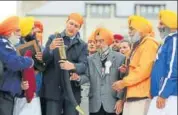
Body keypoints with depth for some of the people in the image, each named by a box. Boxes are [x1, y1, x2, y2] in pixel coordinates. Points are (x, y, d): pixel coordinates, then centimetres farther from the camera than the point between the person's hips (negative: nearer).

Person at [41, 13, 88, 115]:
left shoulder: (82, 45, 10)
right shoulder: (53, 38, 9)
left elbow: (84, 65, -6)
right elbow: (44, 60, -2)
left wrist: (73, 66, -29)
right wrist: (50, 48, -23)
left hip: (72, 91, 1)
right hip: (53, 90, -1)